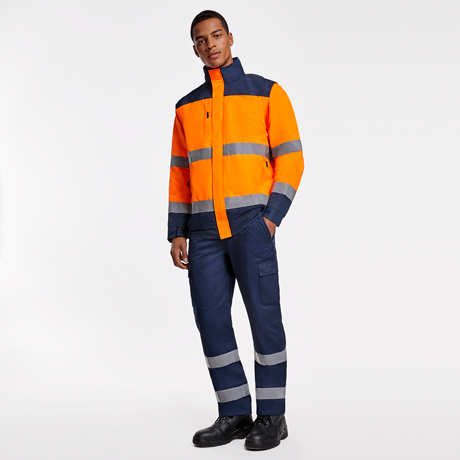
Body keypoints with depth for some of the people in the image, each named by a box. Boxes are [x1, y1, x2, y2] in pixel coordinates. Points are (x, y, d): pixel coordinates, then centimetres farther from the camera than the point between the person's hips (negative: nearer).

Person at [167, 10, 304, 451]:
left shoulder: (268, 92, 6)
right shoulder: (187, 107, 18)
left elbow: (290, 159, 0)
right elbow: (180, 175, 17)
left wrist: (271, 217, -12)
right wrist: (177, 233, 8)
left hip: (250, 222, -4)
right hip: (205, 230, 4)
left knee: (263, 314, -5)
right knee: (211, 319, 1)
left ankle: (272, 416, 7)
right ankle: (234, 414, 13)